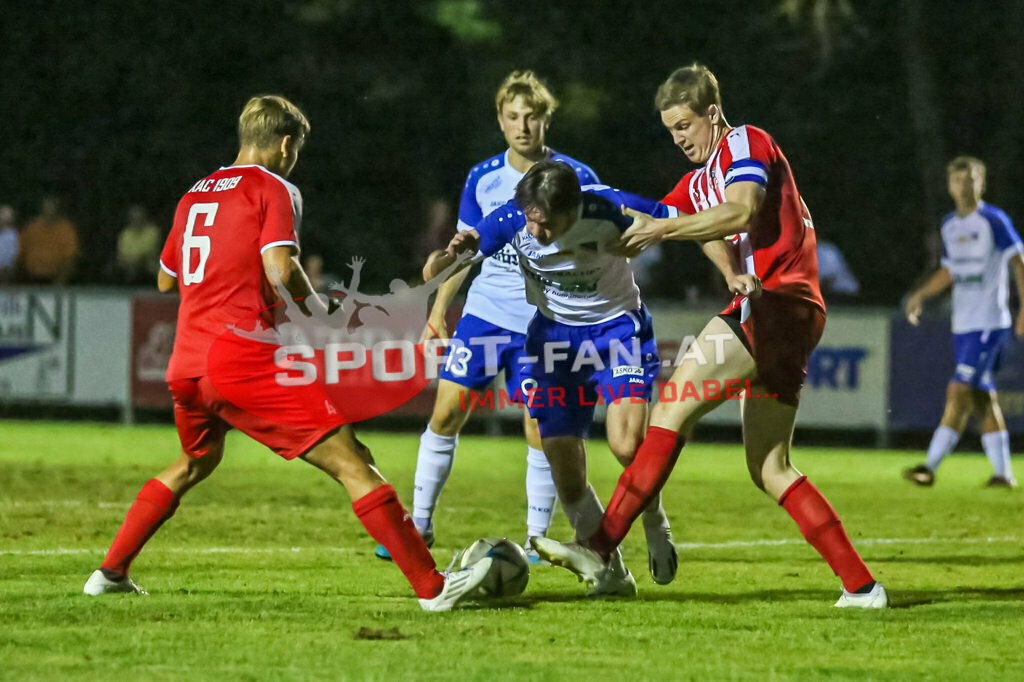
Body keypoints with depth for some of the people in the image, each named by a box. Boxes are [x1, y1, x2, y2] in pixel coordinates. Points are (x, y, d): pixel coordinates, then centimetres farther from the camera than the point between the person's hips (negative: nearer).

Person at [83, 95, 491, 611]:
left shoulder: (194, 195, 19)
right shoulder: (273, 189, 0)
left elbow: (165, 279, 29)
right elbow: (280, 269, -15)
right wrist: (317, 311, 2)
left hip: (185, 369, 7)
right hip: (247, 365, -7)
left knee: (194, 464, 34)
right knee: (351, 463, -7)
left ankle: (111, 572, 34)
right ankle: (431, 587, -14)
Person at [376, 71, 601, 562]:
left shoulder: (575, 180, -7)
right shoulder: (483, 180, 3)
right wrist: (438, 313, 10)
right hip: (484, 312, 3)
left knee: (539, 432, -4)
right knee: (446, 414, -2)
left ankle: (536, 539, 9)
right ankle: (419, 525, 10)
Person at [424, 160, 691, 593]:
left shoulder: (608, 210, -28)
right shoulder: (511, 221, -21)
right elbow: (435, 273, -17)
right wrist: (452, 255, -40)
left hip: (617, 328, -3)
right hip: (554, 336, 3)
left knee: (627, 446, -24)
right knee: (567, 475, -4)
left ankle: (654, 522, 9)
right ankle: (612, 574, 15)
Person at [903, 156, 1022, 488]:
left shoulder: (994, 221, -7)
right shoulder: (950, 225, 14)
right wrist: (921, 294, 17)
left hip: (989, 323, -7)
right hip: (962, 324, 7)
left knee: (959, 393, -13)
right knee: (982, 398, 7)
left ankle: (930, 466, -16)